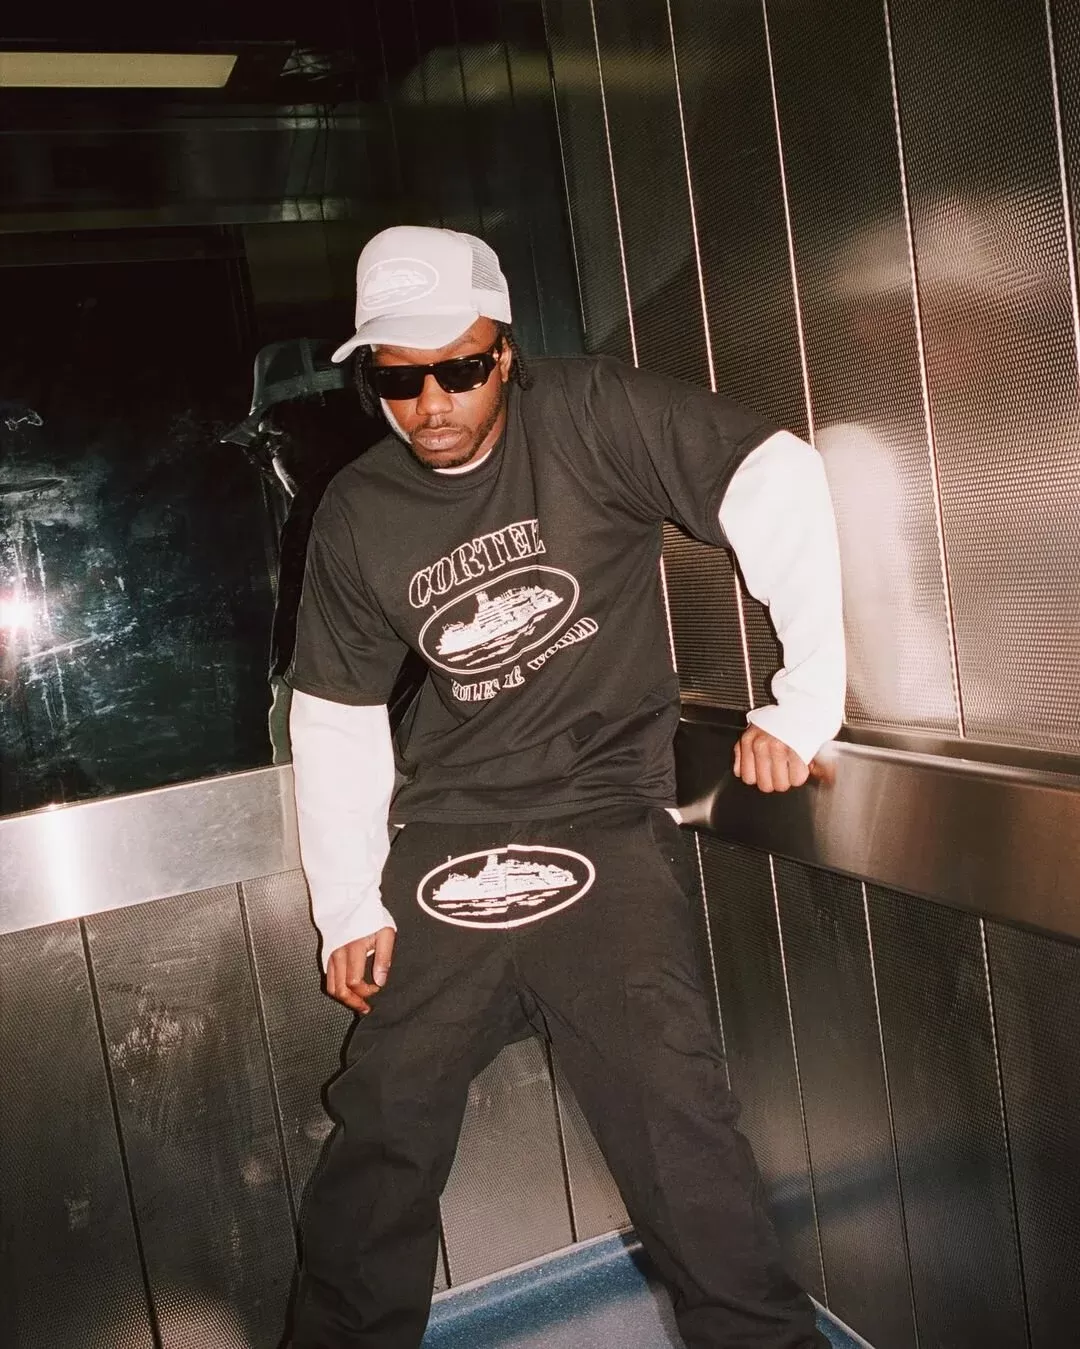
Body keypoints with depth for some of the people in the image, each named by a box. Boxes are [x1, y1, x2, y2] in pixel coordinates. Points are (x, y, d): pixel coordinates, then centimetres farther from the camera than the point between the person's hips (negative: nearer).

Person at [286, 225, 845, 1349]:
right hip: (442, 845, 4)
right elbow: (334, 715, 10)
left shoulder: (587, 415, -7)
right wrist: (348, 907, 7)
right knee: (382, 1126, 8)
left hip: (602, 824, -3)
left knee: (668, 1107, -14)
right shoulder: (355, 516, 4)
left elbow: (779, 481, -14)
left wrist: (807, 696, -18)